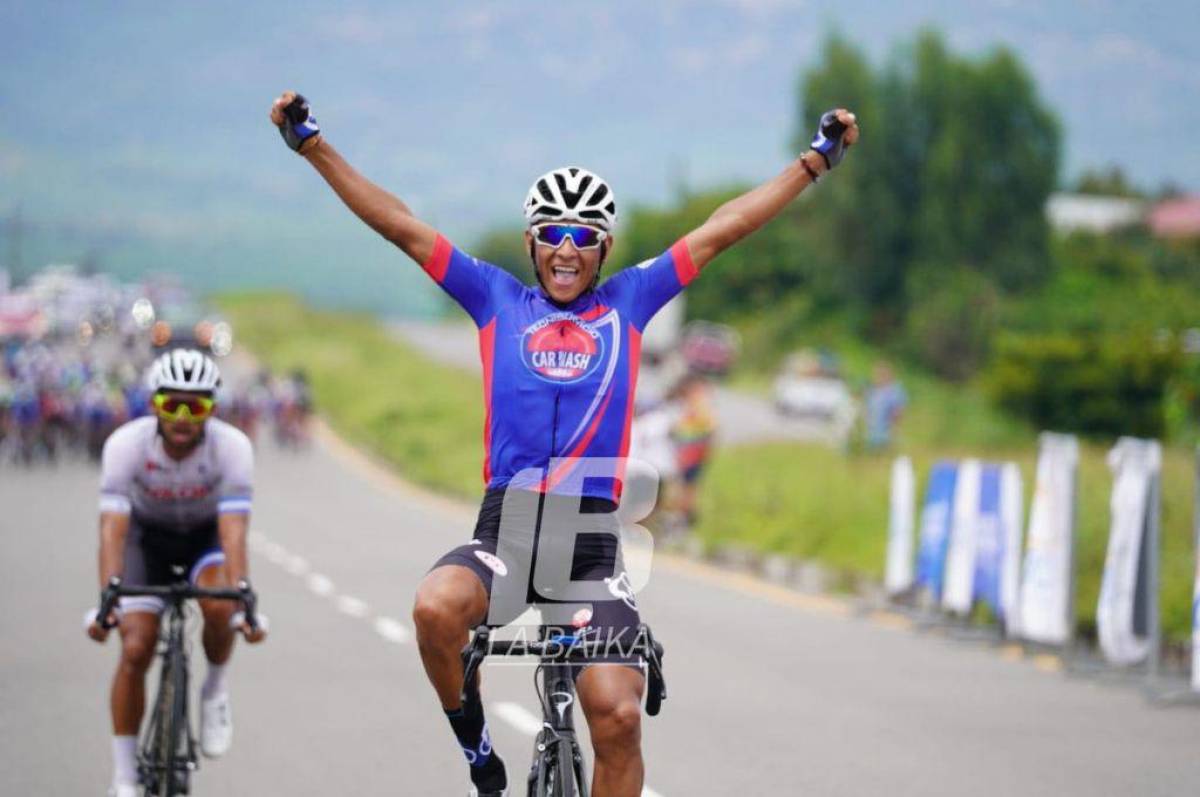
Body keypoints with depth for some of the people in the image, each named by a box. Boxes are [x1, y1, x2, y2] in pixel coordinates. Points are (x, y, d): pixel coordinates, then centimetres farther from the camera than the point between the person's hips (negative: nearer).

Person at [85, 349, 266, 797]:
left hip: (207, 535, 0)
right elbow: (113, 527, -35)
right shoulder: (126, 444, -29)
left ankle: (215, 689, 0)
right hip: (149, 536, 0)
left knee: (218, 606, -32)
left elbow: (233, 529, -36)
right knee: (135, 650, -12)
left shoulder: (232, 447, -29)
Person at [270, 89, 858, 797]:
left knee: (618, 715, -13)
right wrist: (313, 145, 8)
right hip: (505, 528, 0)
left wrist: (817, 160, 14)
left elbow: (722, 230, 14)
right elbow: (402, 227, 11)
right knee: (436, 608, -32)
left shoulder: (628, 302, 13)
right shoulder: (497, 300, 12)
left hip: (592, 538, 0)